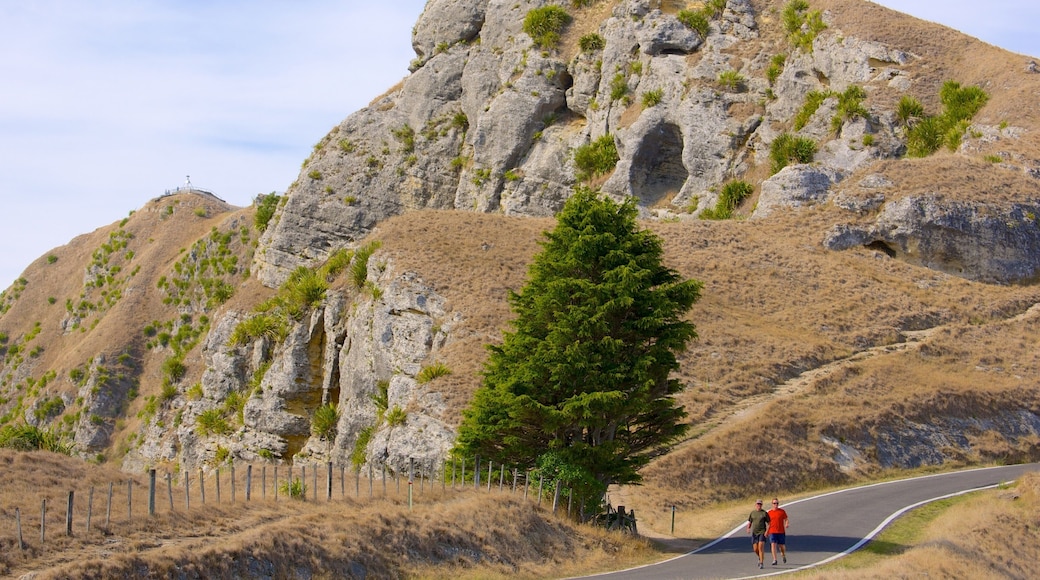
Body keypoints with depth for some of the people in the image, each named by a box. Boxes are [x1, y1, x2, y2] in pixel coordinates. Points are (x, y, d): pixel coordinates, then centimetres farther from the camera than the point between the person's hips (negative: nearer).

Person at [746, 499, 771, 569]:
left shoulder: (764, 513, 0)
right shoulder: (752, 513, 10)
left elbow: (768, 523, 0)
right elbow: (749, 522, 14)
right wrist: (748, 528, -7)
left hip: (762, 532, -4)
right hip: (754, 533, 4)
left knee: (761, 547, -16)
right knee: (755, 549, 3)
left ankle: (761, 563, -14)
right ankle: (760, 558, 34)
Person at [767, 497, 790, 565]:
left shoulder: (782, 511, 2)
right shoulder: (769, 512, 6)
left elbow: (786, 520, 3)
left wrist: (787, 524, -18)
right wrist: (767, 531, 12)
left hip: (781, 532, 0)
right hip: (772, 532, 0)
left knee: (782, 546, 7)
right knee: (773, 545, -13)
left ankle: (783, 555, 39)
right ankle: (774, 560, -14)